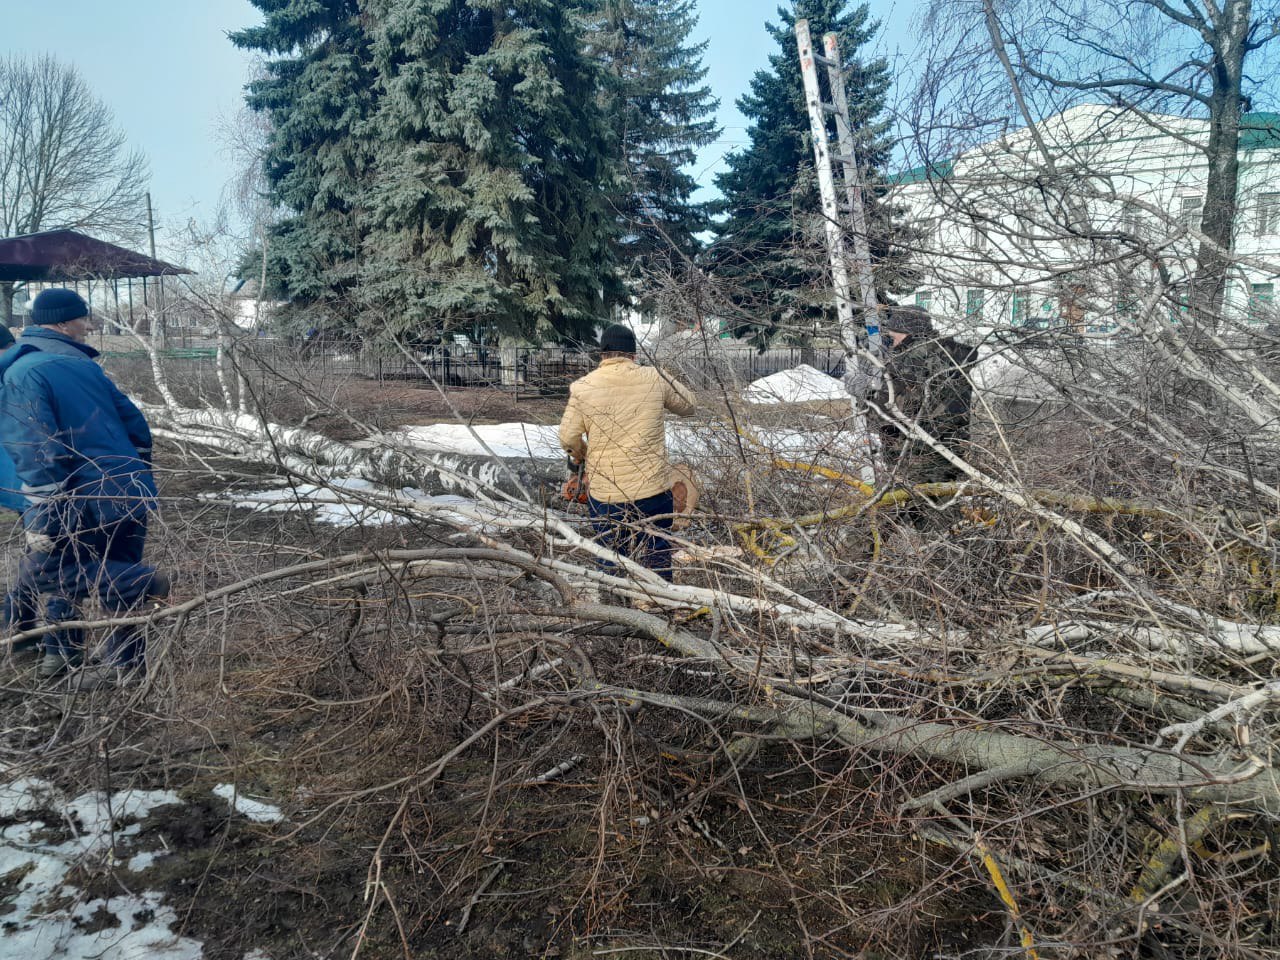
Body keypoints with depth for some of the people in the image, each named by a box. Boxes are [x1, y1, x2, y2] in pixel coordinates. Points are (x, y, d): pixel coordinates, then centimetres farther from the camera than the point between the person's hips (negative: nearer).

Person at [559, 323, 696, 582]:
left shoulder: (582, 387, -5)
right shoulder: (654, 379, -5)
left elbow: (568, 437, 1)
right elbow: (688, 405, 11)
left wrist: (580, 453, 22)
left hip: (604, 495, 1)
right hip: (653, 491, 0)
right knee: (656, 563, 12)